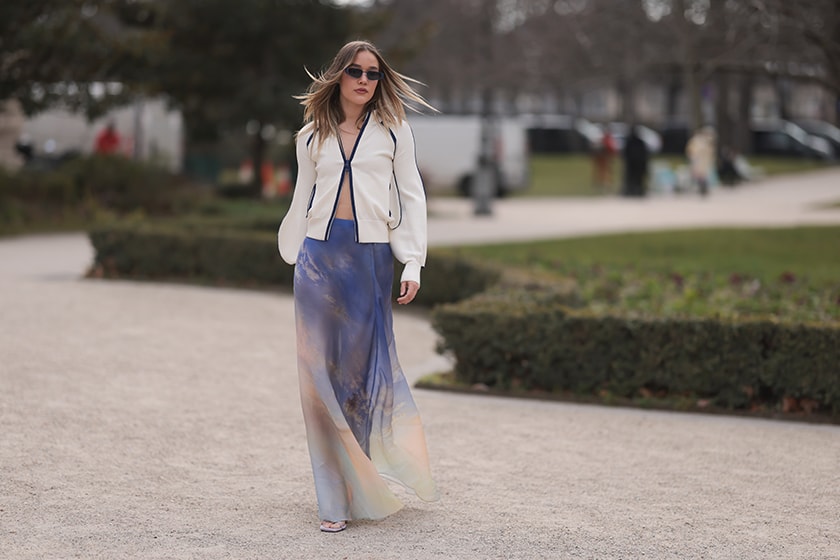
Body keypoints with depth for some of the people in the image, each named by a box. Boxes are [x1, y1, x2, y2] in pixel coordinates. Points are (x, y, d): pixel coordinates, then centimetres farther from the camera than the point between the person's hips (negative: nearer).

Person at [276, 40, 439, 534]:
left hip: (371, 257, -2)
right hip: (320, 257, 2)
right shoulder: (312, 136, 13)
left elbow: (412, 198, 5)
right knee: (323, 373, -2)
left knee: (368, 367, -3)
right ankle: (337, 497, 4)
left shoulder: (393, 130, 7)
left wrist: (413, 264, -4)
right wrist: (295, 260, 15)